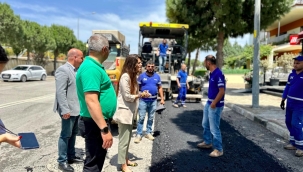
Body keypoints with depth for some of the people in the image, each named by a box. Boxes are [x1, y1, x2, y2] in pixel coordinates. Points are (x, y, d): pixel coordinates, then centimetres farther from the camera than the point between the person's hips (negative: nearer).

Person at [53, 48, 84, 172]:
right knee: (66, 135, 0)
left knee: (73, 134, 17)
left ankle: (71, 156, 30)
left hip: (76, 109, 9)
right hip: (68, 110, -9)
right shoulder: (63, 70, -15)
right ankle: (62, 161, 12)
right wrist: (65, 110, -24)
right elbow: (60, 92, -20)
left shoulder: (75, 70, 13)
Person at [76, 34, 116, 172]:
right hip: (96, 124, -10)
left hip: (99, 121, 10)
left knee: (97, 161, 23)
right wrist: (105, 129, -31)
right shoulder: (91, 68, -22)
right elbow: (91, 101, -30)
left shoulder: (94, 66, 11)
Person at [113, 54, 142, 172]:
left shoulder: (132, 76, 11)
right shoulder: (125, 76, -18)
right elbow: (127, 96, -18)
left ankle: (126, 159, 32)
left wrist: (140, 95, -8)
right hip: (124, 111, -9)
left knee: (127, 138, 18)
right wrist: (140, 95, -7)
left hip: (130, 111, 9)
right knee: (124, 139, 1)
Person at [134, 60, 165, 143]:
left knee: (151, 118, 12)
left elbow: (160, 88, 10)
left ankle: (148, 133, 24)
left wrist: (162, 99, 4)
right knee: (141, 118, -2)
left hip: (153, 100, 3)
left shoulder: (157, 76, 6)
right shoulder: (142, 76, -2)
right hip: (143, 100, -3)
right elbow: (137, 87, 0)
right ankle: (139, 135, 3)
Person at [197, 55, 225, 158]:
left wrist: (214, 103, -20)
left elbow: (222, 91, -24)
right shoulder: (212, 73, 8)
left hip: (215, 105, -10)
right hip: (209, 103, 10)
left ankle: (218, 149, 14)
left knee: (214, 128, -1)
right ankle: (207, 142, 39)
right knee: (205, 124, 22)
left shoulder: (218, 74, -22)